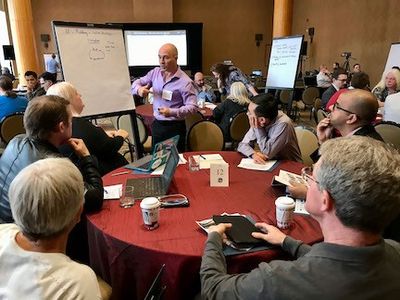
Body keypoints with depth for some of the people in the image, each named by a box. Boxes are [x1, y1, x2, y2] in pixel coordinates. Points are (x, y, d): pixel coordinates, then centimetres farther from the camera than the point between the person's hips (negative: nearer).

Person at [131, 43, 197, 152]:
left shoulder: (185, 81, -15)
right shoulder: (155, 72, 3)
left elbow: (193, 107, -18)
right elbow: (136, 83, 11)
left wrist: (172, 112, -31)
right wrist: (139, 89, -14)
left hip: (175, 128, -5)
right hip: (157, 125, 6)